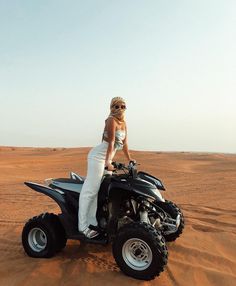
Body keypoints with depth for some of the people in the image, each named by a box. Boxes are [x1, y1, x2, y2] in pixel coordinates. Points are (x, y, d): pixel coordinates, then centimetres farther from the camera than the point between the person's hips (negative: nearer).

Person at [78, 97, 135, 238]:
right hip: (98, 156, -9)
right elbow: (111, 143, -25)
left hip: (108, 158, 10)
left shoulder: (124, 123, 12)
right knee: (90, 190, -10)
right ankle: (83, 226, -7)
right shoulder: (111, 120, -14)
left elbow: (124, 143, 17)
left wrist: (129, 159, 20)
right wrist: (108, 163, -30)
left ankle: (92, 222, 15)